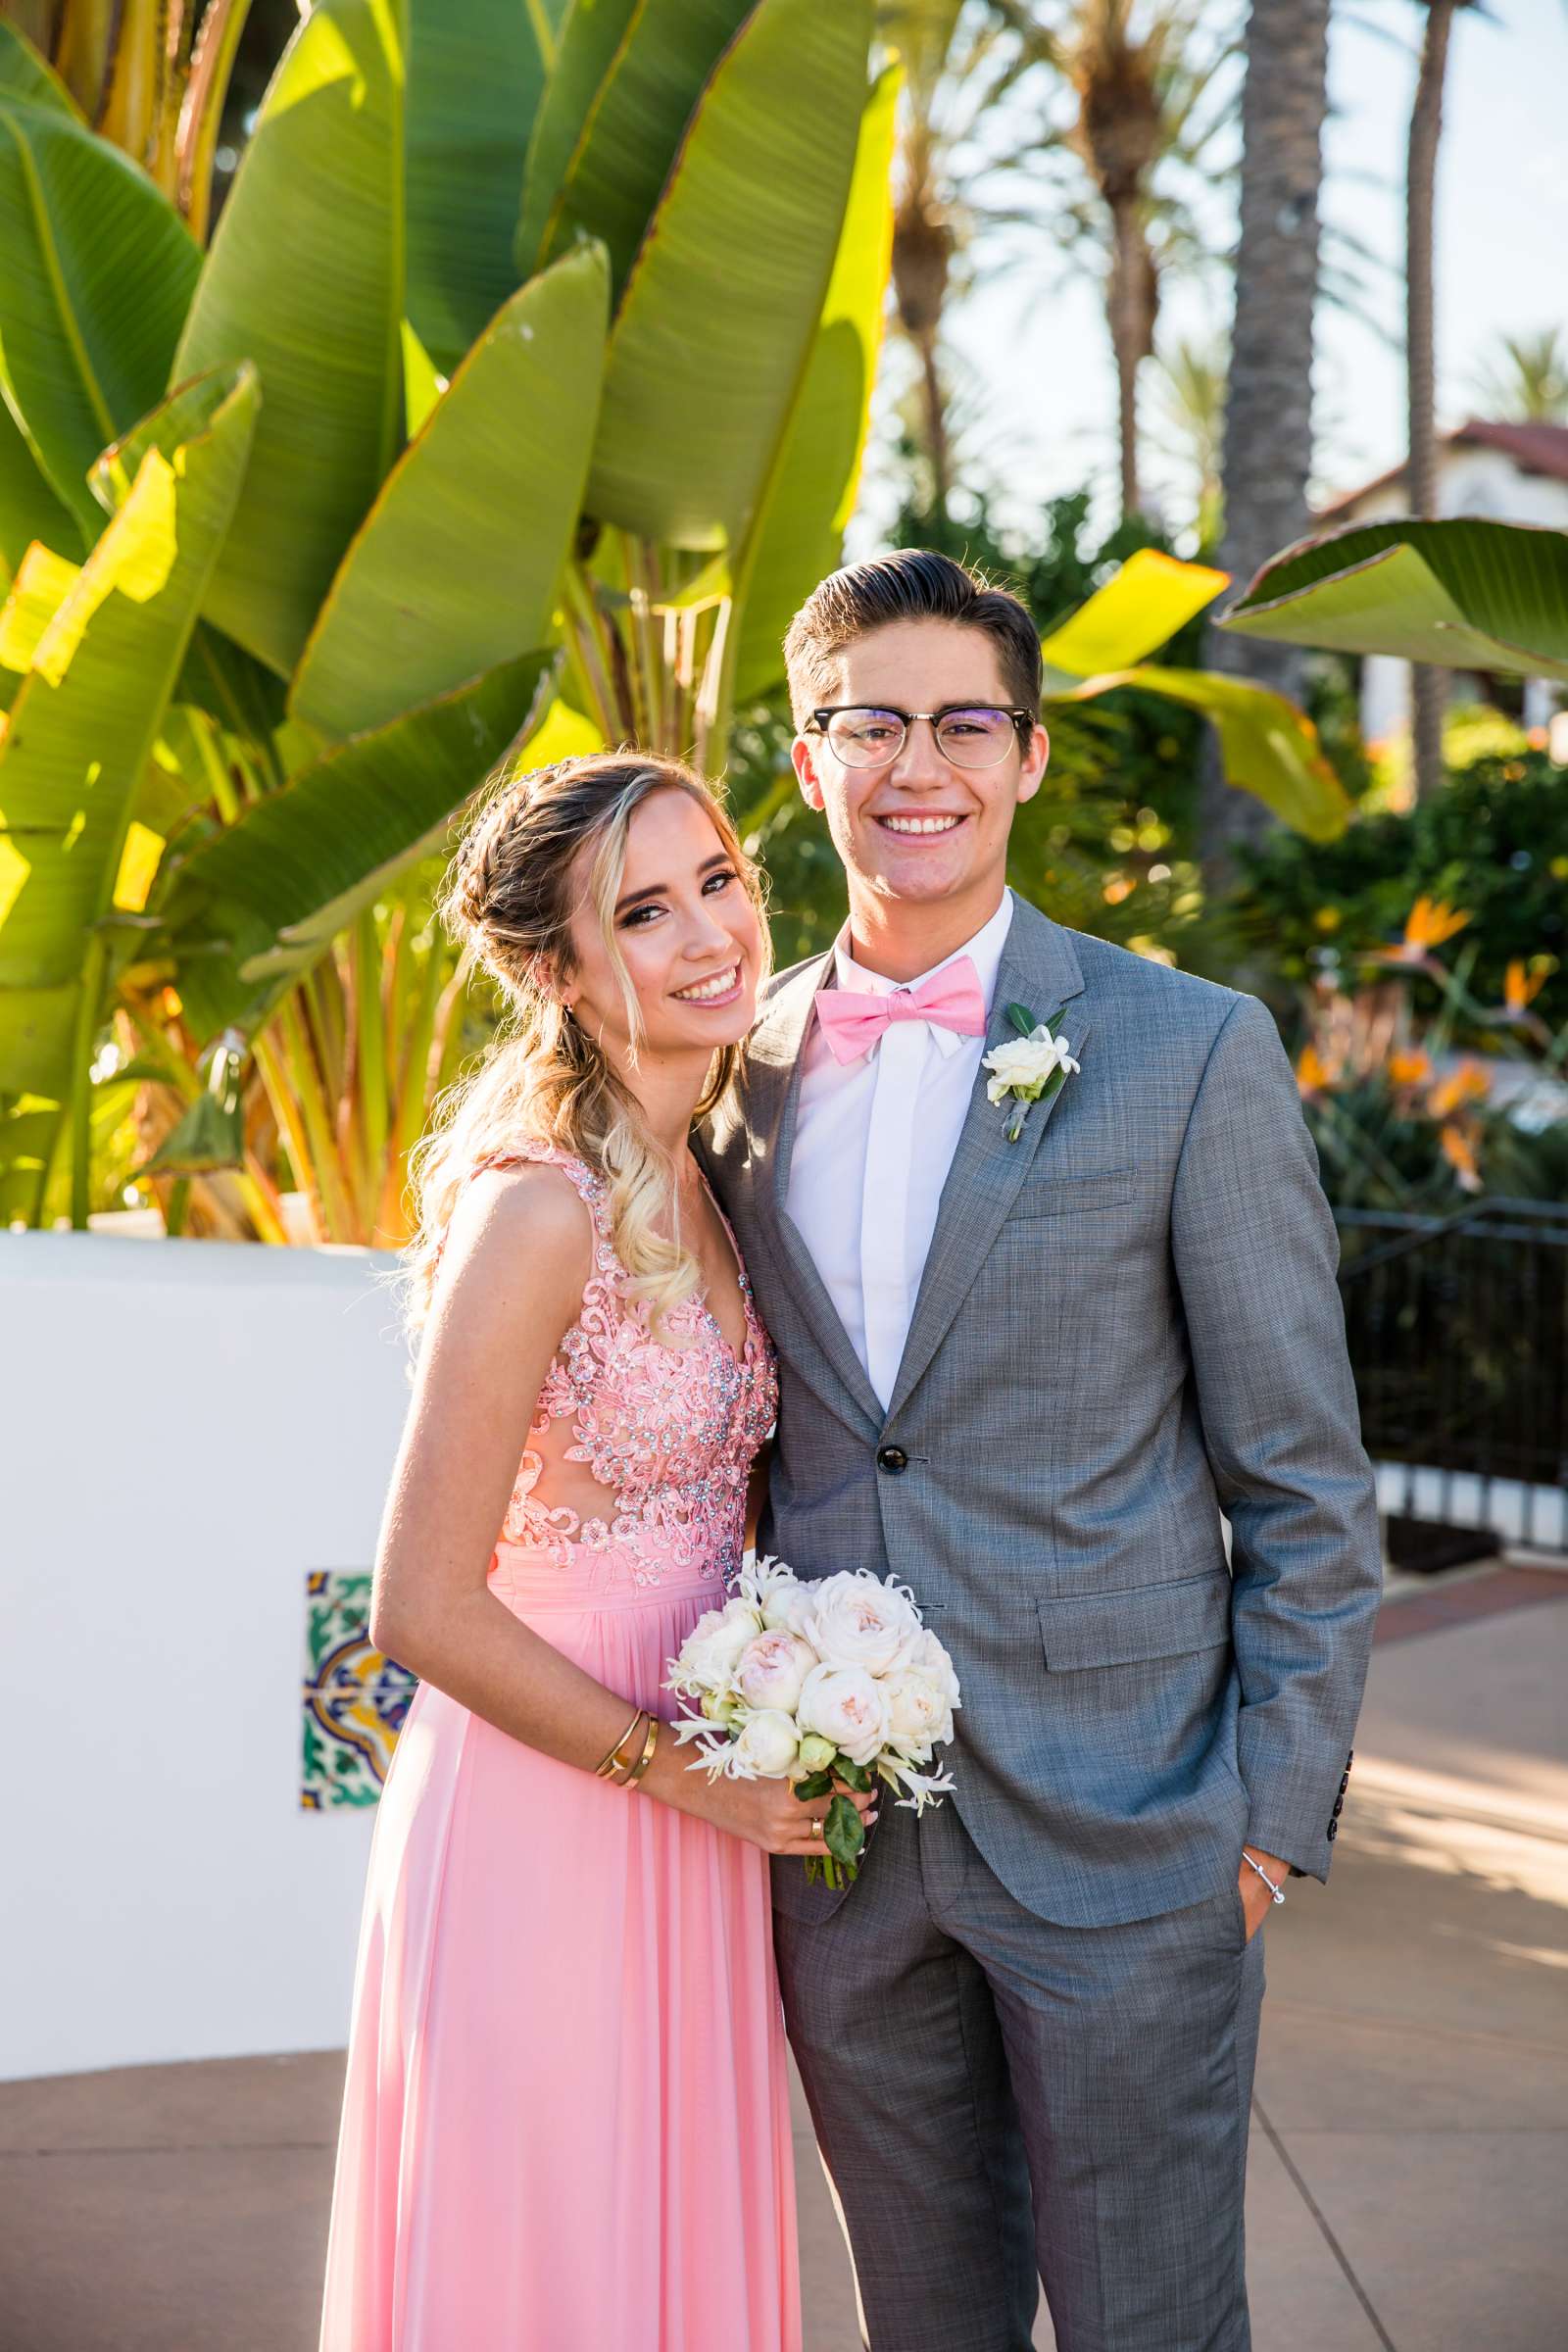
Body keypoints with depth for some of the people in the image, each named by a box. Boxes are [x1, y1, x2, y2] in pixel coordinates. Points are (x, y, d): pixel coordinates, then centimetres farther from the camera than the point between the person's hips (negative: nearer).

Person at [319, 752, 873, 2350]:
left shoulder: (696, 1186, 5)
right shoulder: (539, 1210, -20)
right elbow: (424, 1611, -20)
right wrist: (685, 1771, -12)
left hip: (688, 1833, 7)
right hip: (539, 1834, -7)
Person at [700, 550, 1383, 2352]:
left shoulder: (1196, 1051, -6)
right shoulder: (743, 1065, 5)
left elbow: (1304, 1478, -5)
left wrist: (1280, 1805, -8)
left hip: (1121, 1833, -3)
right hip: (833, 1840, 4)